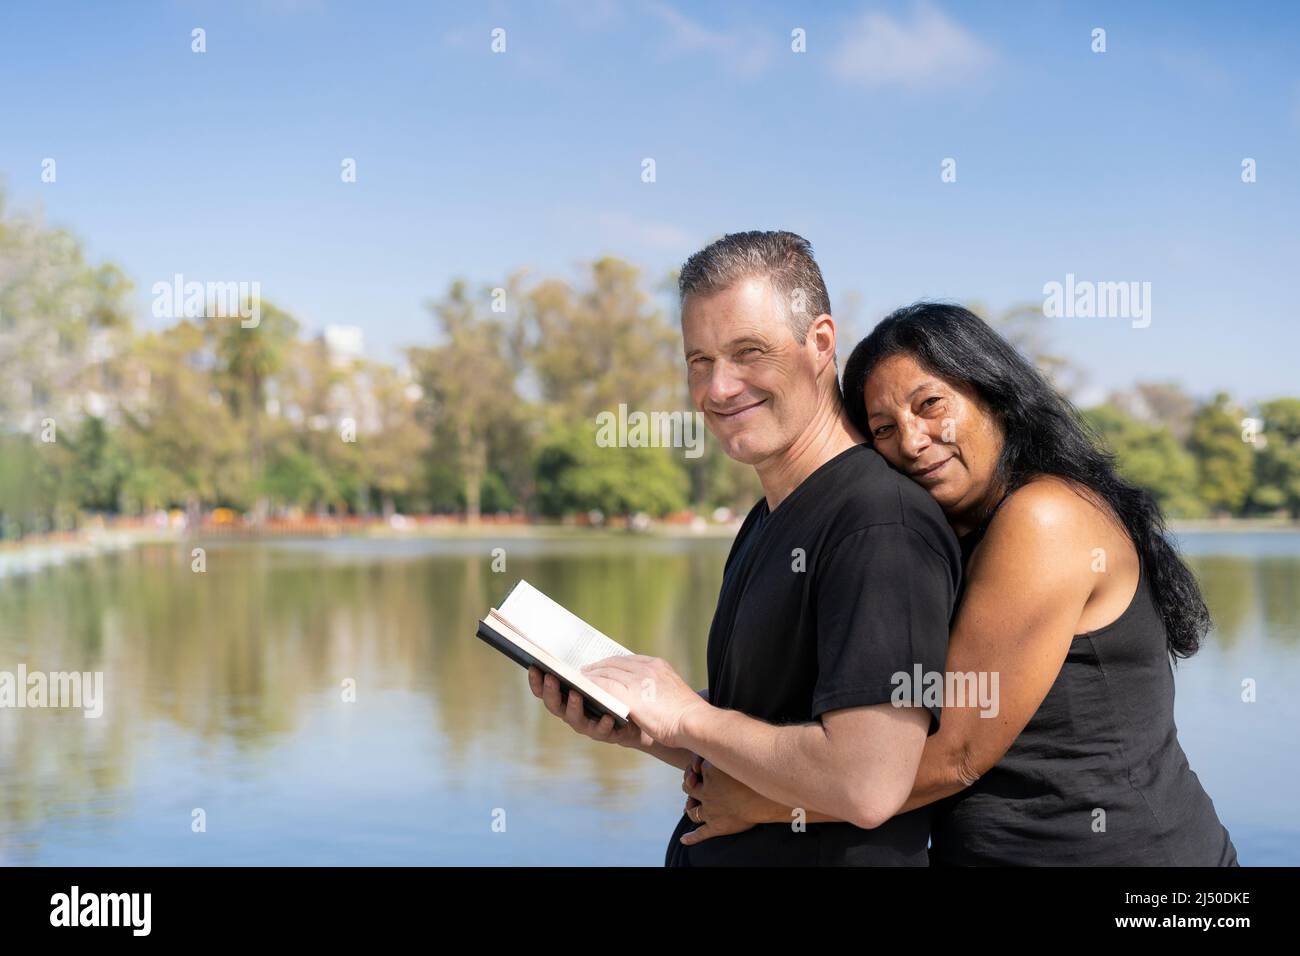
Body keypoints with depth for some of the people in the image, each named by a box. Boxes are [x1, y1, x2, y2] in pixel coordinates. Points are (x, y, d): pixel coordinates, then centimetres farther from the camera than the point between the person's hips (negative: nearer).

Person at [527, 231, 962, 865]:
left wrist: (687, 715, -13)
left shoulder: (883, 526, -17)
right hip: (709, 851, 7)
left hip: (829, 857, -7)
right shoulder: (766, 523, 11)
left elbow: (867, 786, -25)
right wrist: (631, 728, 0)